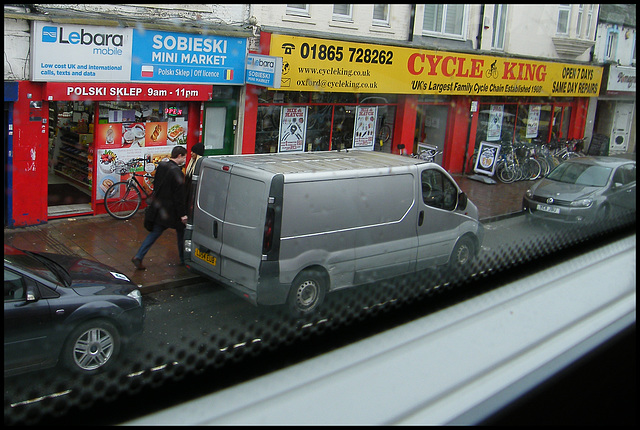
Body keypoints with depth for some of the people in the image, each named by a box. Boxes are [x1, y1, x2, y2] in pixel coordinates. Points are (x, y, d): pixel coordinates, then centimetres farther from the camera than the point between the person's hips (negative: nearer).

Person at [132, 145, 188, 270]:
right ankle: (184, 260, 23)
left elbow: (155, 185, 13)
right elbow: (179, 196, -20)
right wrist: (183, 214, -15)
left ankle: (138, 257, 6)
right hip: (171, 210, -7)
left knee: (154, 233, 13)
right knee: (181, 233, 12)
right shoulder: (177, 172, -20)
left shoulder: (161, 165, 4)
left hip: (159, 207, 7)